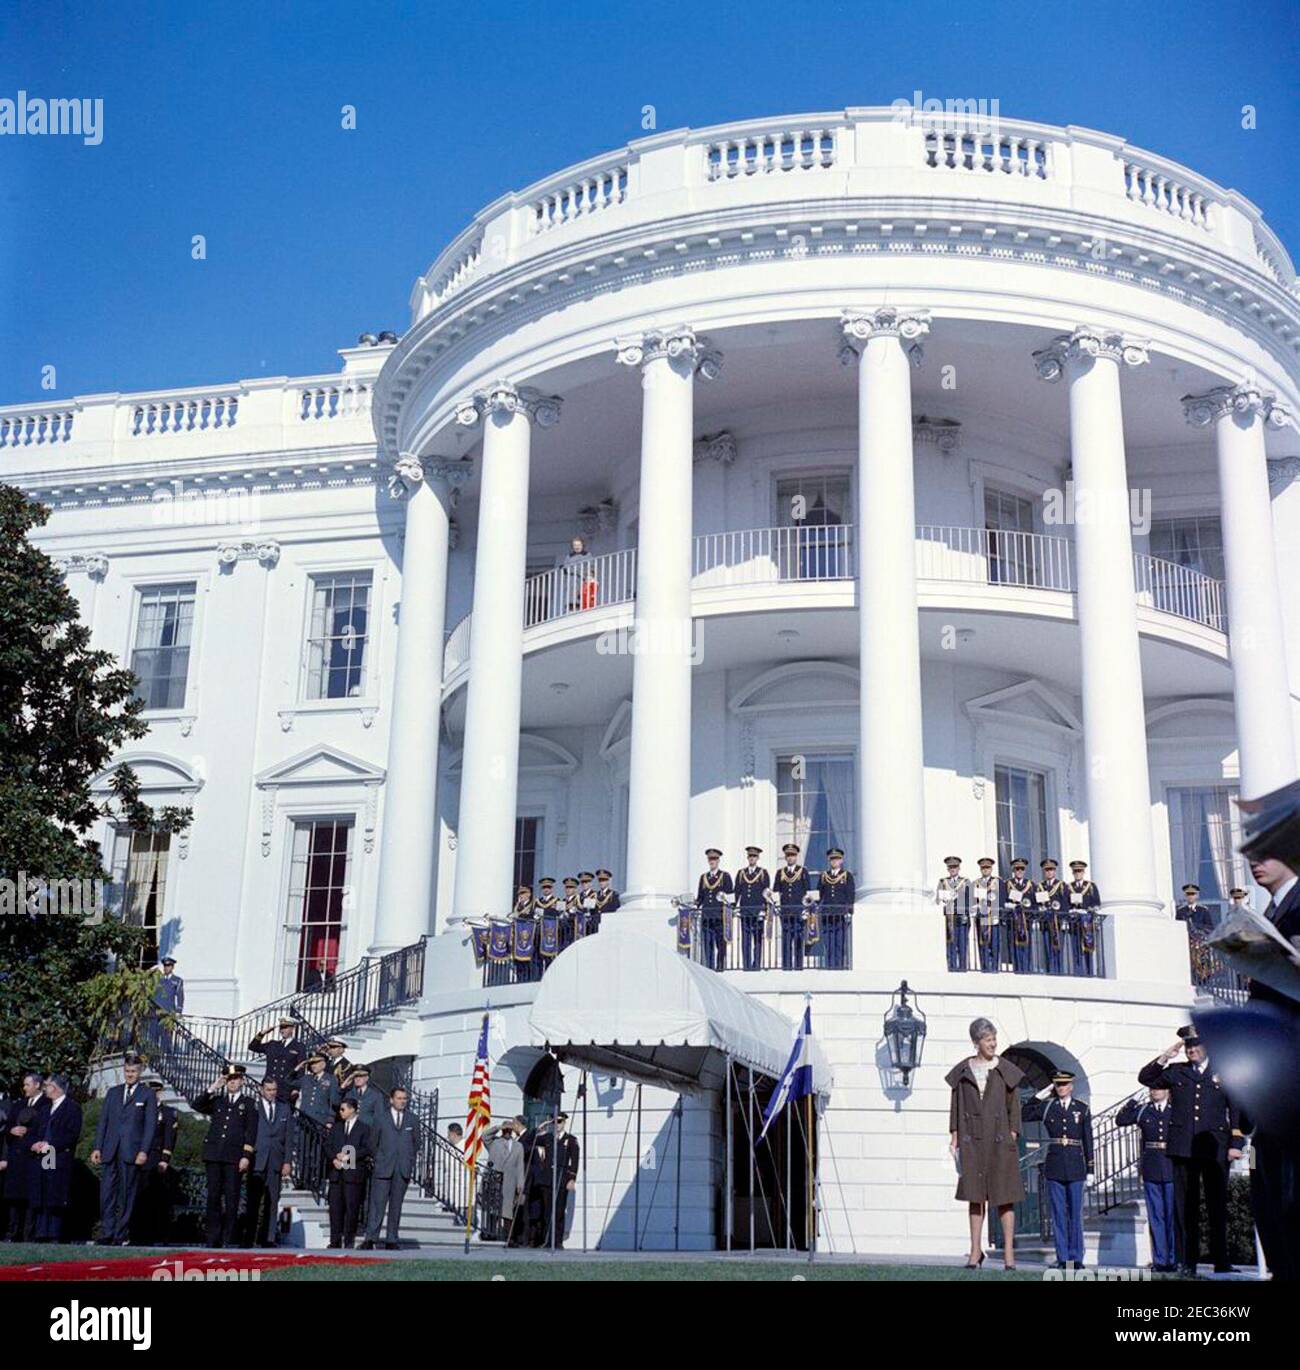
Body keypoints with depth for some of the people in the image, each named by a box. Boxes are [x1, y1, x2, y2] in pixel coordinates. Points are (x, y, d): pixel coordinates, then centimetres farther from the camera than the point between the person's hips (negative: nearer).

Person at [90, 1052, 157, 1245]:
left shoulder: (147, 1094, 3)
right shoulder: (113, 1092, 16)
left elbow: (150, 1125, -2)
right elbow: (103, 1121, 14)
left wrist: (144, 1151, -10)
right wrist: (97, 1147, 5)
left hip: (132, 1152, -3)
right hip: (110, 1150, 3)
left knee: (127, 1195, 0)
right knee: (107, 1192, -3)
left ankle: (121, 1236, 5)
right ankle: (107, 1234, 1)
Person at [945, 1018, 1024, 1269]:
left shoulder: (1006, 1070, 2)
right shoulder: (963, 1071, 6)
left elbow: (1014, 1107, 2)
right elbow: (956, 1105, 8)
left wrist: (1012, 1138, -5)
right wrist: (954, 1137, 2)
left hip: (999, 1138, -1)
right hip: (972, 1140, 1)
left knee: (1004, 1196, -1)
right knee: (975, 1195, 3)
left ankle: (1009, 1251, 5)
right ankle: (976, 1251, 8)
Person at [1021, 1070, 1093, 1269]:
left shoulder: (1082, 1109, 6)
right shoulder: (1046, 1107, 7)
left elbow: (1088, 1138, 5)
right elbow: (1024, 1115, 7)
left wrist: (1089, 1166, 2)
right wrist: (1040, 1095, 5)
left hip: (1075, 1166, -1)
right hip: (1054, 1165, 1)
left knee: (1075, 1213, 3)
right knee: (1058, 1213, 2)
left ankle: (1076, 1258, 10)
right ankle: (1062, 1258, 7)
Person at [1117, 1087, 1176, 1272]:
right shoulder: (1142, 1110, 8)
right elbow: (1120, 1120, 7)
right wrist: (1132, 1103, 0)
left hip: (1173, 1169, -1)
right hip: (1151, 1171, 1)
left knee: (1173, 1215, 3)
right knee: (1156, 1217, 4)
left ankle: (1174, 1260, 11)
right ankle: (1159, 1260, 8)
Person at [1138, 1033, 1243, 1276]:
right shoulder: (1176, 1072, 13)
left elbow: (1236, 1110, 6)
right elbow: (1144, 1078, 14)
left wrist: (1236, 1144, -2)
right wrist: (1165, 1057, 2)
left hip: (1215, 1148, -1)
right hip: (1183, 1149, 2)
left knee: (1217, 1206, 2)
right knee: (1185, 1206, 2)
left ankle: (1221, 1262, 9)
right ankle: (1187, 1262, 6)